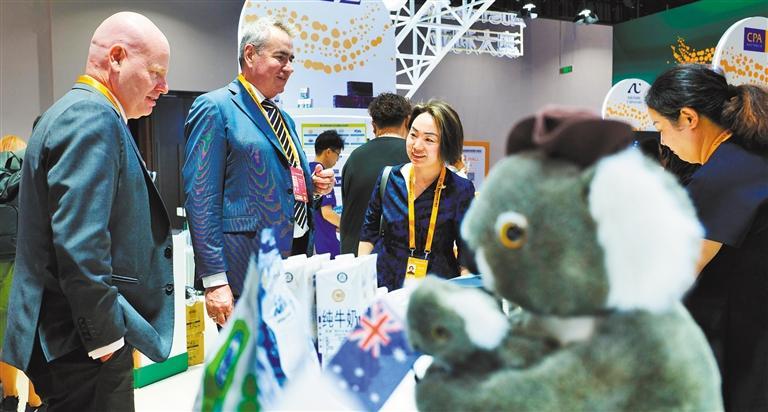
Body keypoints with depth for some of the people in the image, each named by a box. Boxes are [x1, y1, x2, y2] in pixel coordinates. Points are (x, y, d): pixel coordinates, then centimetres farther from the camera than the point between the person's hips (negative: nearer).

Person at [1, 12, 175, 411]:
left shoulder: (79, 111, 15)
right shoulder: (93, 117, -18)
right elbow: (80, 247, -26)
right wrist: (107, 338, -18)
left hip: (79, 335, 10)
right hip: (83, 346, -10)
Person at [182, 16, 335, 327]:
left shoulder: (284, 118, 17)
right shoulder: (215, 108, -7)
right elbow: (201, 198, -14)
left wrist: (315, 187, 3)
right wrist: (214, 280, -18)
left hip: (300, 257, 8)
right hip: (249, 270, -7)